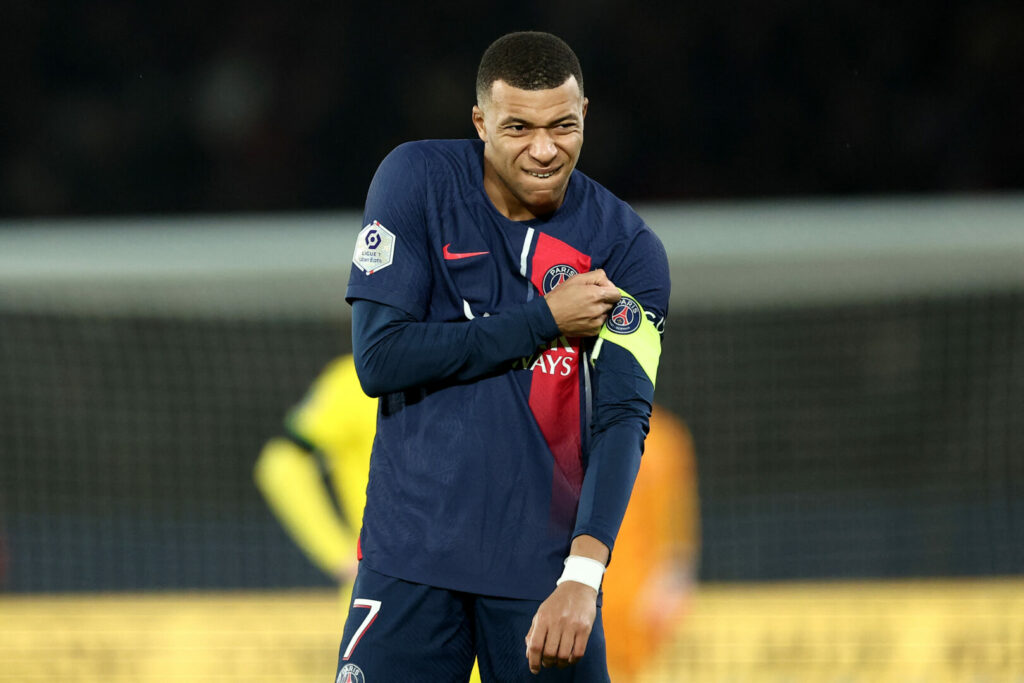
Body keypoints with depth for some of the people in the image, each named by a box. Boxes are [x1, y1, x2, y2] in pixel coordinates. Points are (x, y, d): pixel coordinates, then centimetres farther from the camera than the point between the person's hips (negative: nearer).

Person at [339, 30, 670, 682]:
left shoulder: (628, 248, -3)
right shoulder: (418, 181, -3)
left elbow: (623, 421, -13)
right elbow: (380, 359, -9)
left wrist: (582, 574, -28)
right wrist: (543, 320, -11)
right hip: (411, 555, -1)